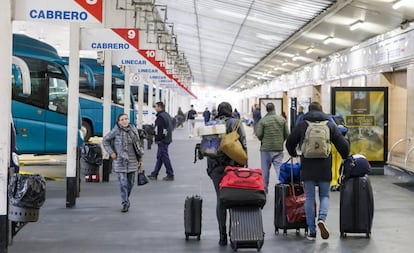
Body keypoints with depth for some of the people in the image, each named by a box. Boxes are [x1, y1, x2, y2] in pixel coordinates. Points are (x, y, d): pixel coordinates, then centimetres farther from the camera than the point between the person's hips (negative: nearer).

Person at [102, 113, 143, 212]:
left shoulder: (133, 130, 3)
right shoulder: (116, 131, -8)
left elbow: (138, 145, 12)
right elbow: (105, 140, 1)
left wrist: (140, 159, 12)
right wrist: (111, 152, -6)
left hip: (132, 161, 4)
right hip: (120, 161, -4)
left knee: (131, 182, 10)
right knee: (123, 183, -6)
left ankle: (126, 199, 32)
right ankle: (125, 203, 3)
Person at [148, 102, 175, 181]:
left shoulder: (160, 117, -18)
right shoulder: (167, 115, 14)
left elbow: (158, 130, -20)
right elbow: (170, 127, 19)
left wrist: (157, 139, -13)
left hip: (162, 140, -10)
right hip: (167, 139, 10)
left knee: (164, 157, -4)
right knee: (159, 157, 14)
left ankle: (170, 175, 1)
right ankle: (154, 174, 20)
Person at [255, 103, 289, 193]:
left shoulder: (263, 120, -7)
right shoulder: (282, 119, 1)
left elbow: (258, 134, -9)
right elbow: (287, 134, 2)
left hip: (266, 148, -1)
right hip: (279, 148, 1)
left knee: (265, 169, 9)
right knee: (279, 168, 5)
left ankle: (264, 188, 15)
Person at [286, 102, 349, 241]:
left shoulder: (301, 125, 4)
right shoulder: (329, 125, 6)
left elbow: (289, 143, 14)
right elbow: (343, 144, 5)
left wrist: (293, 154, 35)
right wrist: (345, 158, 24)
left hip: (307, 168, 0)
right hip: (324, 167, 0)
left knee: (309, 198, 6)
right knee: (324, 195, 14)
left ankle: (312, 232, 6)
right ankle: (322, 218, -14)